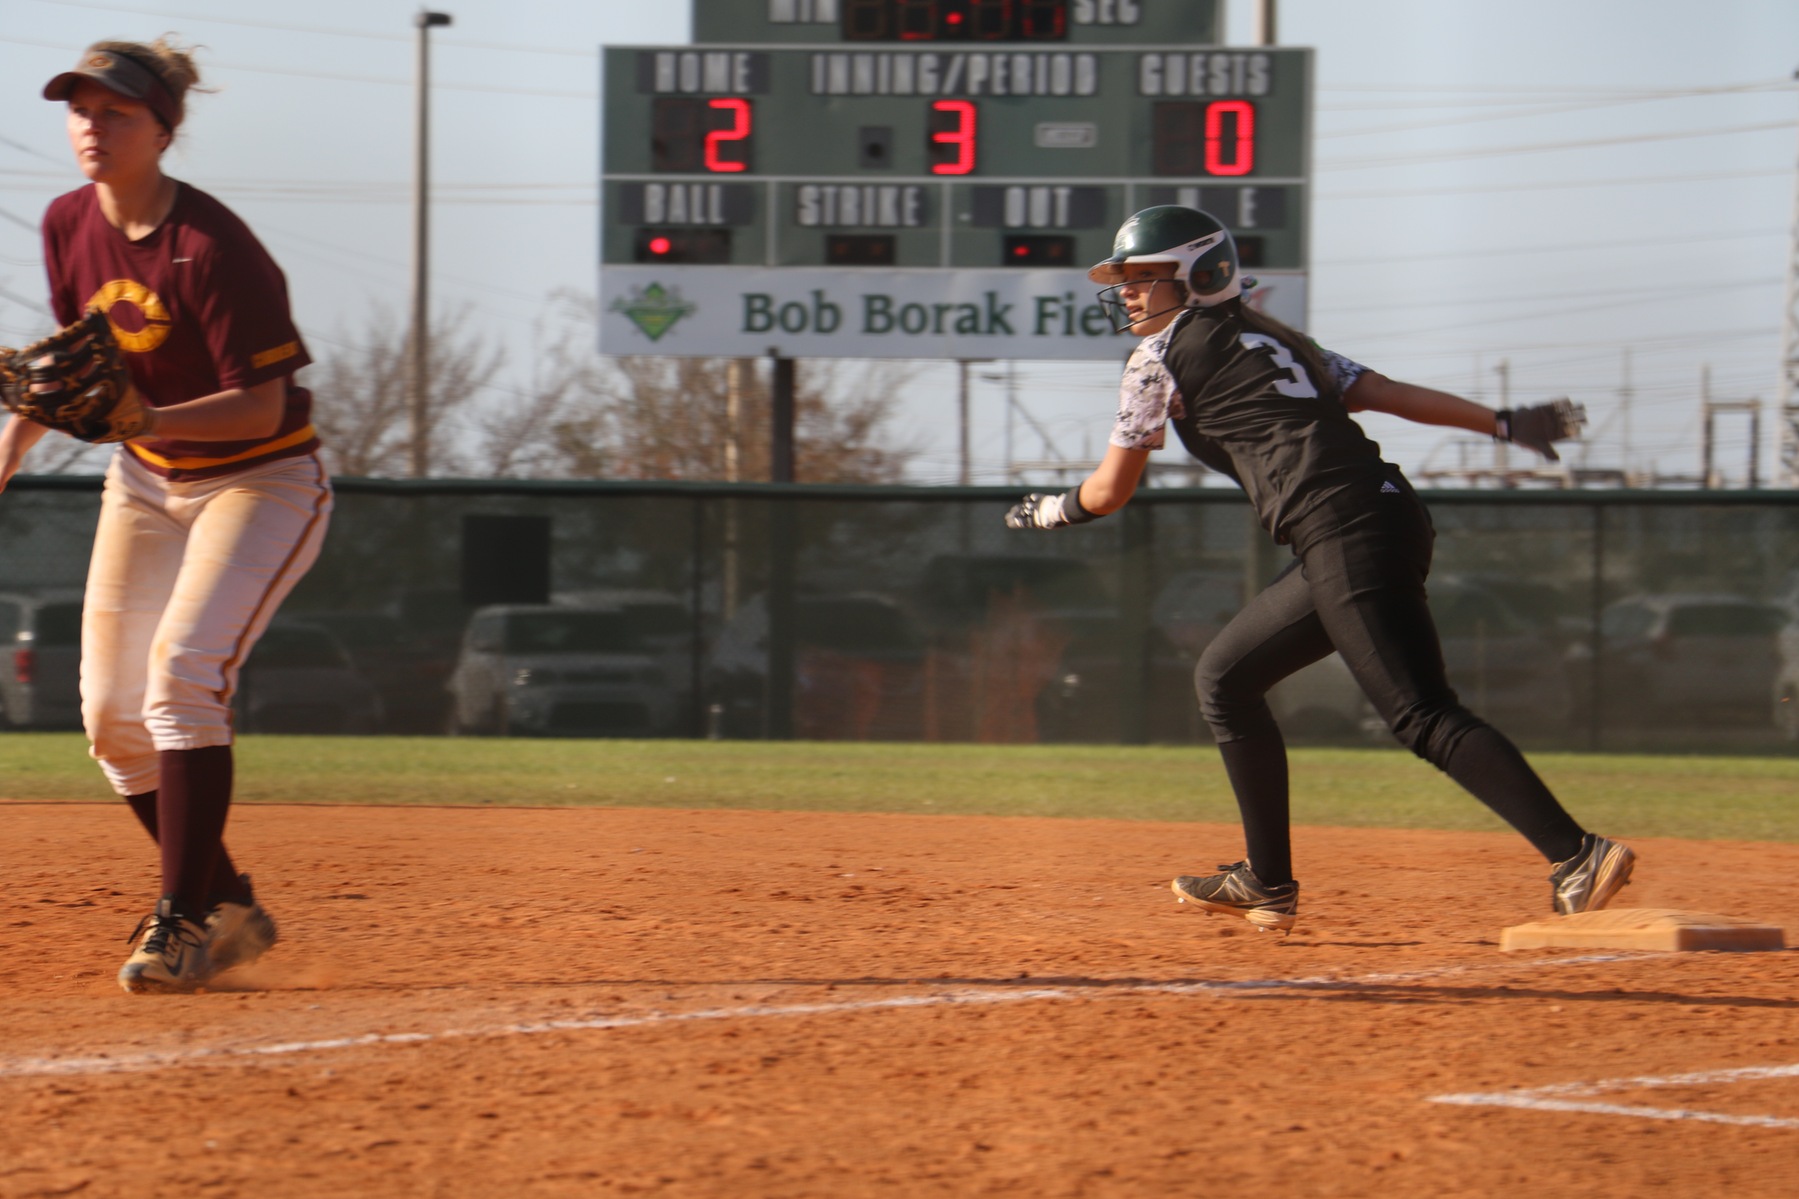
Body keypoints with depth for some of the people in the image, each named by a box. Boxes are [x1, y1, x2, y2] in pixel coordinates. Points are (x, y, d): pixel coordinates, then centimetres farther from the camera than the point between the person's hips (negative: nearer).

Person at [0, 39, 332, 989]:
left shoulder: (211, 248, -25)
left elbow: (262, 405, -26)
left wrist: (145, 420, -39)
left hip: (261, 483, -7)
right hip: (146, 482, 7)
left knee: (183, 669, -26)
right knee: (112, 715, 2)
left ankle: (181, 922, -20)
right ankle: (227, 907, 19)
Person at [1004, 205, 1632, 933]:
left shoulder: (1162, 355, 6)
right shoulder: (1267, 338, 29)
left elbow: (1110, 491, 13)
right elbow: (1384, 392, 20)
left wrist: (1048, 512, 33)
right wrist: (1507, 425, 14)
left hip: (1344, 533, -10)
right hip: (1388, 521, 10)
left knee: (1422, 716, -17)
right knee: (1225, 679, 20)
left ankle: (1577, 855, -30)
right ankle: (1267, 883, 23)